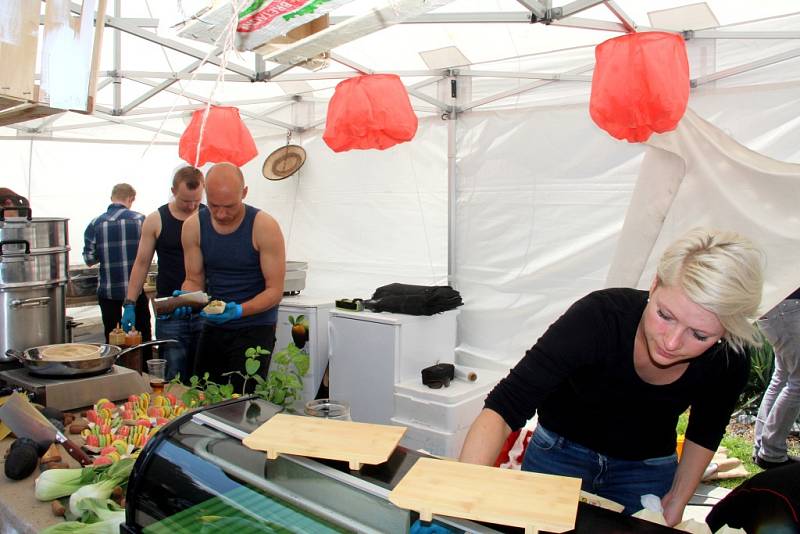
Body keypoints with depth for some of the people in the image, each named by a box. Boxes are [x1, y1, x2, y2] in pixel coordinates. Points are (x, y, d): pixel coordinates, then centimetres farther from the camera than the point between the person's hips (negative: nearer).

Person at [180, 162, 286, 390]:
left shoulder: (264, 227, -16)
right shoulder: (193, 226, -3)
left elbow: (275, 290, -15)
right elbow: (194, 280, 4)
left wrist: (239, 310, -30)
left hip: (255, 327, -4)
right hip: (213, 327, 5)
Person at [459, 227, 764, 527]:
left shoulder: (728, 363, -23)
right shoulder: (598, 317, -37)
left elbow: (705, 433, 1)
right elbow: (501, 409, -42)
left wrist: (678, 500, 4)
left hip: (649, 467, 3)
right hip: (561, 451, -2)